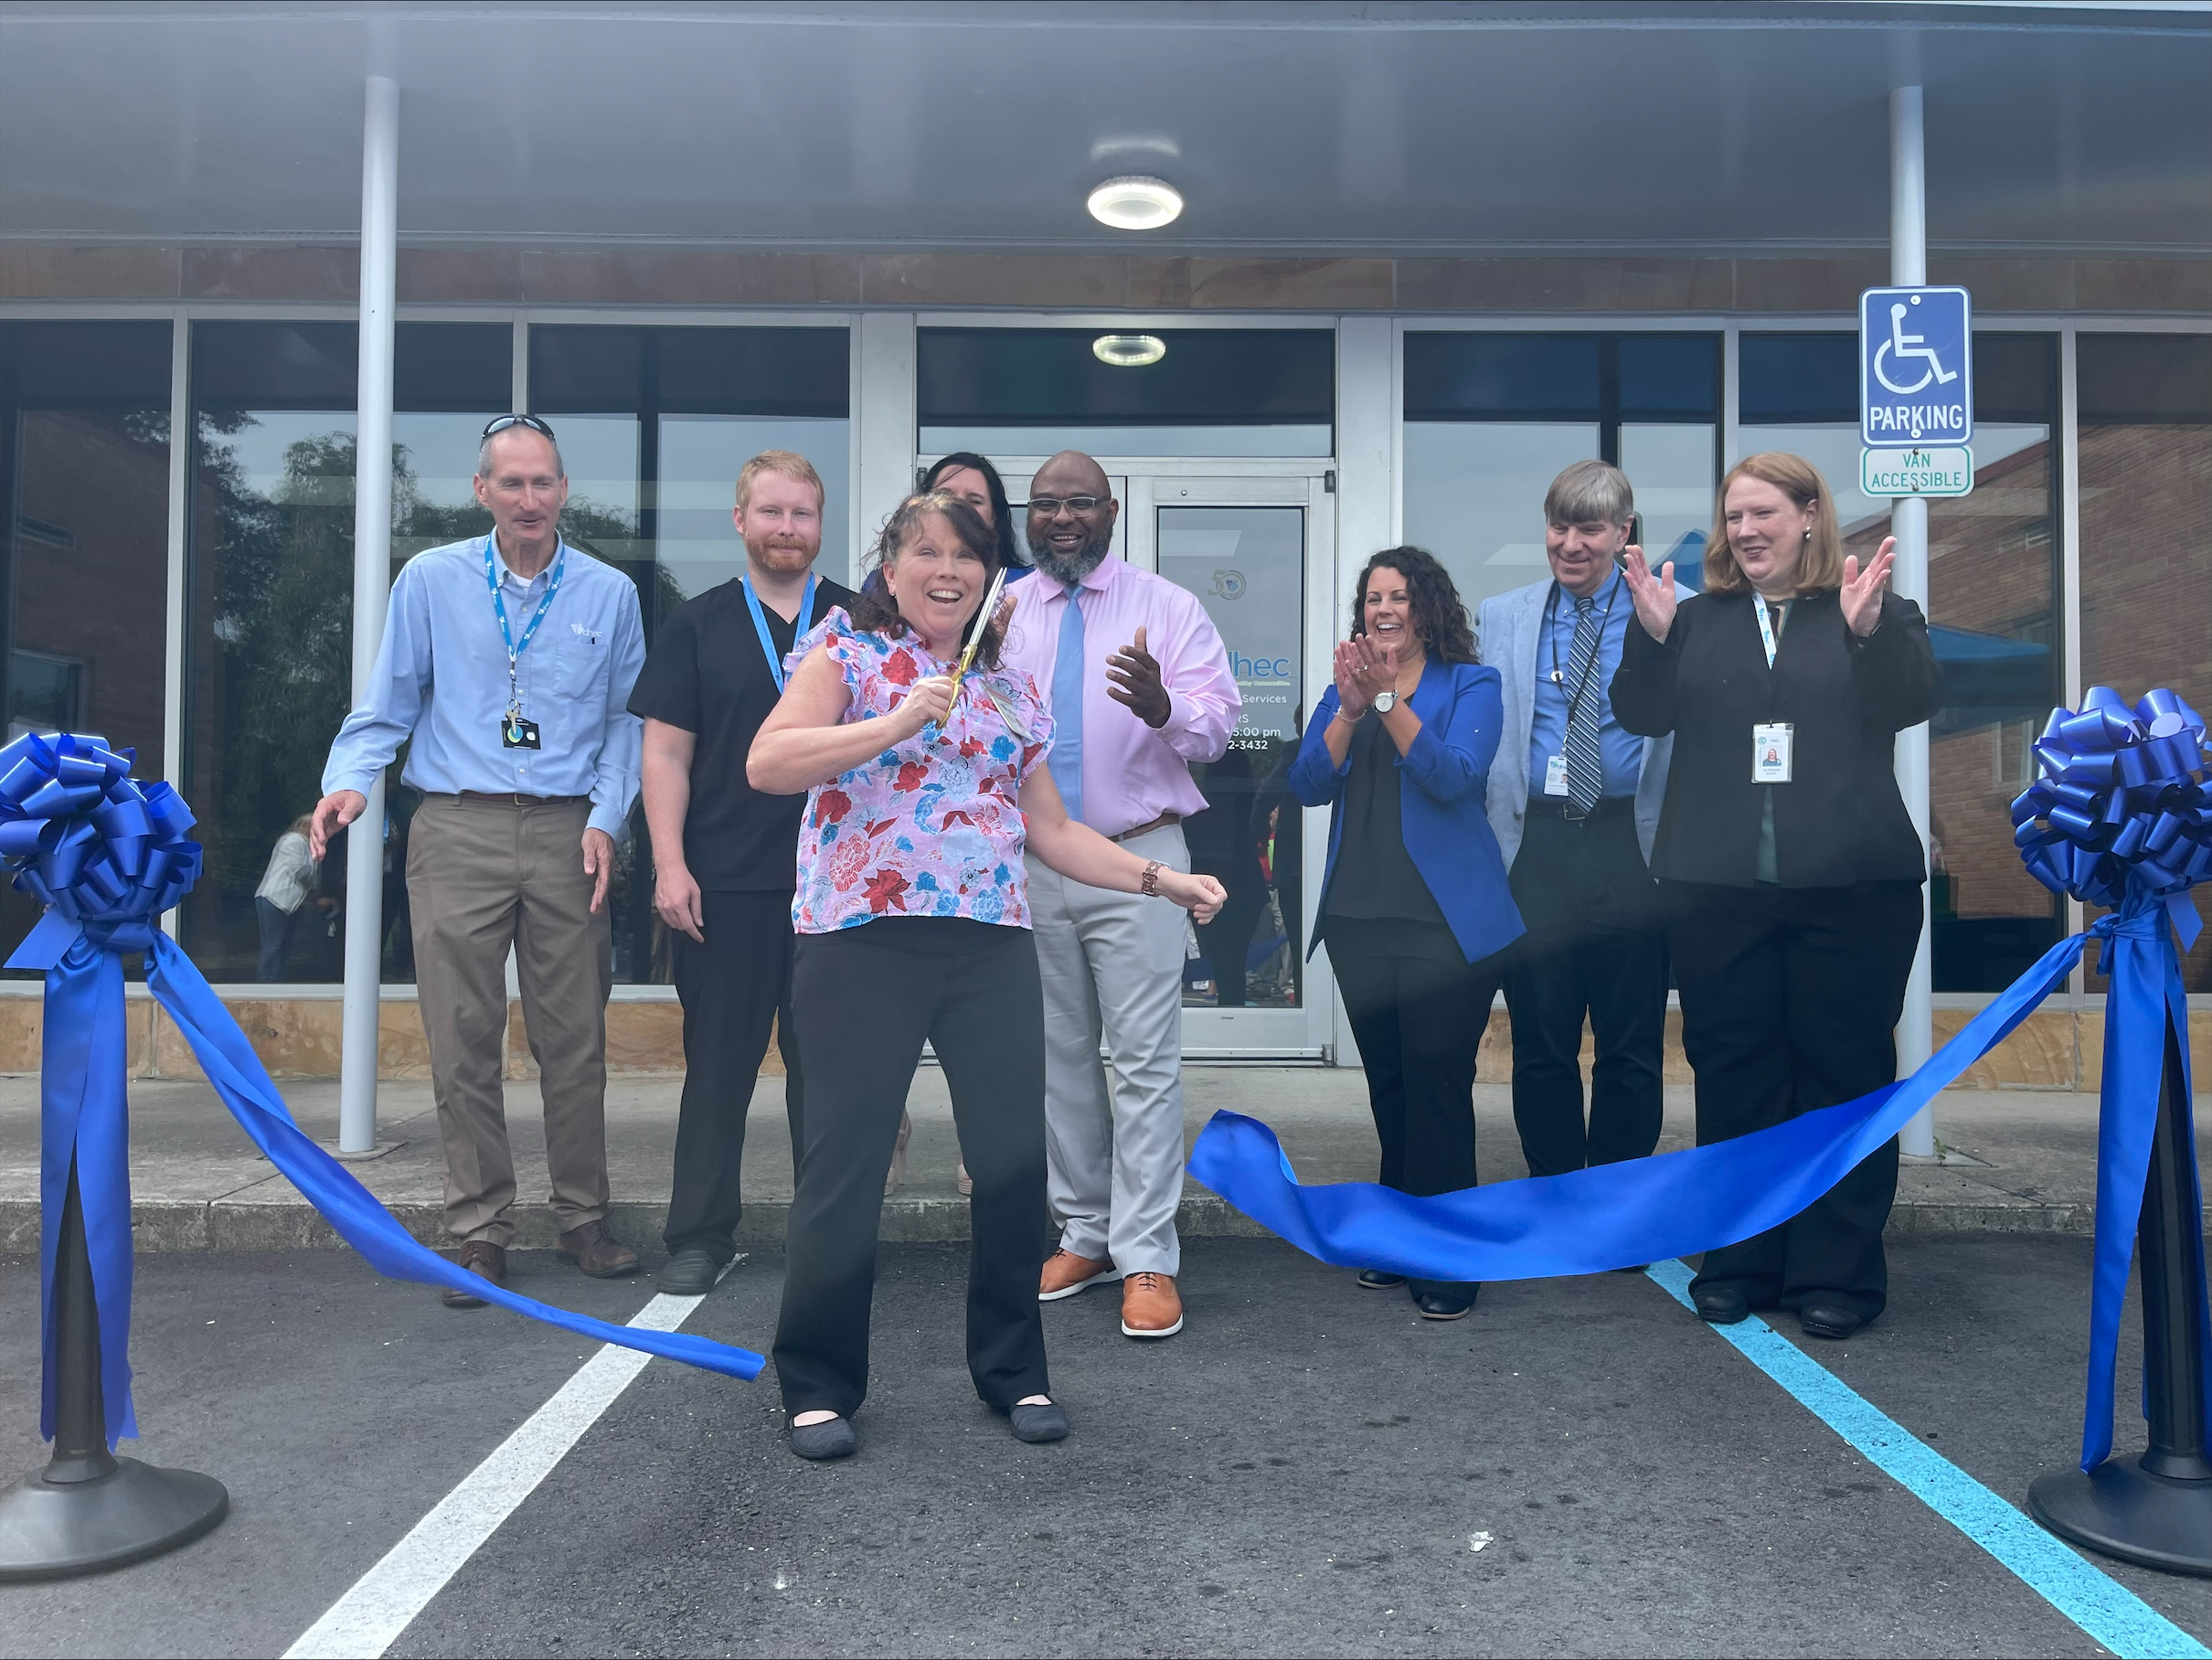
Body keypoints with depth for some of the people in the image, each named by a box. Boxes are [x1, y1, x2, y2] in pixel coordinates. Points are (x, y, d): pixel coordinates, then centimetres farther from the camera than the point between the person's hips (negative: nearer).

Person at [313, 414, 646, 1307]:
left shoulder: (609, 593, 8)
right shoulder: (431, 580, 7)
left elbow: (626, 721, 10)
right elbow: (387, 705, 10)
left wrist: (606, 818, -2)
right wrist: (350, 780, -8)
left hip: (567, 831, 1)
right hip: (457, 830, 0)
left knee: (574, 1038, 3)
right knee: (463, 1039, -1)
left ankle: (583, 1217, 17)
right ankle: (480, 1232, 10)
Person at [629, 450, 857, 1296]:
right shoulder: (696, 625, 7)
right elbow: (667, 753, 3)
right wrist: (670, 865, -6)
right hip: (724, 883, 0)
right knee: (718, 1060, 6)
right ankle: (700, 1235, 18)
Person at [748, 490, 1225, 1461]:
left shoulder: (1013, 687, 18)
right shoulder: (846, 650, 5)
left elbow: (1050, 830, 19)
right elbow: (767, 765, -9)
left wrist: (1160, 879, 12)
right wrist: (894, 724, -17)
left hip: (992, 944, 4)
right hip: (863, 937, -4)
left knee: (1014, 1160, 4)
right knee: (844, 1163, 1)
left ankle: (1013, 1371, 23)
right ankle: (820, 1386, 18)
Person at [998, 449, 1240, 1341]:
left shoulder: (1167, 606, 1)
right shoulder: (999, 610, 9)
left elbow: (1217, 723, -8)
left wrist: (1161, 705, -29)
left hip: (1135, 861, -3)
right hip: (1031, 860, 4)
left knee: (1145, 1060, -5)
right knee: (1061, 1055, 13)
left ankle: (1147, 1259, 3)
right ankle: (1084, 1232, 27)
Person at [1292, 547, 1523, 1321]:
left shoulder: (1470, 685, 0)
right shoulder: (1342, 692, 12)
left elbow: (1453, 777, -16)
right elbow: (1308, 785, -1)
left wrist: (1387, 700, -24)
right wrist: (1351, 708, -15)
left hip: (1444, 921, -4)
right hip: (1358, 918, 5)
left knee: (1437, 1083, -4)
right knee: (1388, 1085, 13)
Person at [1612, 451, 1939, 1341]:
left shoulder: (1876, 608, 6)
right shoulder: (1698, 619, 11)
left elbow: (1912, 702, -8)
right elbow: (1642, 714, 1)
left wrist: (1870, 627, -23)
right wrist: (1651, 633, -15)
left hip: (1850, 886, -2)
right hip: (1717, 888, 2)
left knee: (1843, 1071, 4)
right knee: (1732, 1073, 7)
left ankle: (1838, 1271, 15)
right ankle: (1741, 1262, 18)